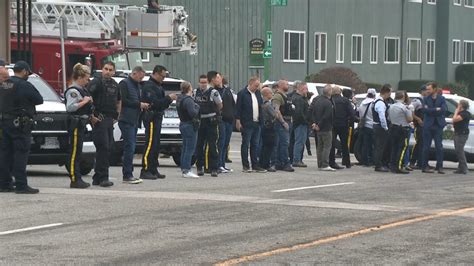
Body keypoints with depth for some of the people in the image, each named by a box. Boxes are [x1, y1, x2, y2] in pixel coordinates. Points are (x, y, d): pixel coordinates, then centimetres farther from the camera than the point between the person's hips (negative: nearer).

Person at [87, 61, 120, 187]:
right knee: (103, 148, -12)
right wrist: (91, 115, -18)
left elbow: (118, 101, 32)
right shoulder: (96, 82, -8)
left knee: (108, 148, 9)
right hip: (99, 119, -8)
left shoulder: (114, 85, 17)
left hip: (110, 120, 8)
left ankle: (97, 178, 15)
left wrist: (117, 115, 21)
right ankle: (102, 177, -11)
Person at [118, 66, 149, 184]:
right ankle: (127, 175, -12)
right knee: (129, 147, -12)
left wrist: (143, 105, 7)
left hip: (134, 121, 9)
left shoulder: (137, 85, 21)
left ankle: (128, 174, 14)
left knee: (131, 148, 10)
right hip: (126, 121, -9)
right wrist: (139, 104, -13)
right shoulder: (124, 83, -7)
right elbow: (123, 101, -15)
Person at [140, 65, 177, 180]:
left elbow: (161, 103, 23)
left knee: (156, 146, 12)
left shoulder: (158, 86, 20)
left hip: (157, 118, 10)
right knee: (150, 144, -11)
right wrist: (168, 98, -14)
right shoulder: (148, 86, -12)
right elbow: (154, 102, -22)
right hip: (151, 118, -10)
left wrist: (169, 99, 4)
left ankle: (153, 170, 16)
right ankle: (145, 171, -11)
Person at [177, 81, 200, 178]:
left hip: (183, 124, 10)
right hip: (190, 125, -10)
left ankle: (184, 169, 20)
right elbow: (193, 113, -27)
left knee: (185, 148, 15)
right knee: (190, 148, -7)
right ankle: (187, 171, -9)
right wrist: (197, 107, -8)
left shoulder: (180, 99, 11)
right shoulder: (188, 100, -19)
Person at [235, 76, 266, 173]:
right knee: (245, 145, -1)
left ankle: (255, 165, 13)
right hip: (246, 124, -7)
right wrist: (238, 121, -13)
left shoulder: (258, 93, 14)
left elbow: (261, 106, 21)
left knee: (255, 145, 9)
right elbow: (238, 108, -9)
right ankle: (245, 166, 2)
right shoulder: (242, 93, -7)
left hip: (256, 123, 7)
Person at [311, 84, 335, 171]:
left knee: (320, 146, 13)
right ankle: (325, 165, -10)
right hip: (326, 128, -8)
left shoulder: (316, 99, 6)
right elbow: (326, 117, -21)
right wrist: (319, 125, -11)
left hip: (318, 128, 8)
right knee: (327, 146, -4)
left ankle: (320, 164, 17)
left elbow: (311, 111, 8)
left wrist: (314, 122, 6)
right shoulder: (328, 103, -20)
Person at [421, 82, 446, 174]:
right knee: (426, 147, 2)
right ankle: (424, 166, 7)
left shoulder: (442, 99, 4)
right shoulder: (426, 99, 6)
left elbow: (443, 110, -11)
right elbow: (425, 110, -9)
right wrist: (436, 110, -11)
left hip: (438, 125, 0)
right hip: (428, 125, 0)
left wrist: (430, 110, -10)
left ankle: (439, 167, 3)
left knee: (439, 147, -1)